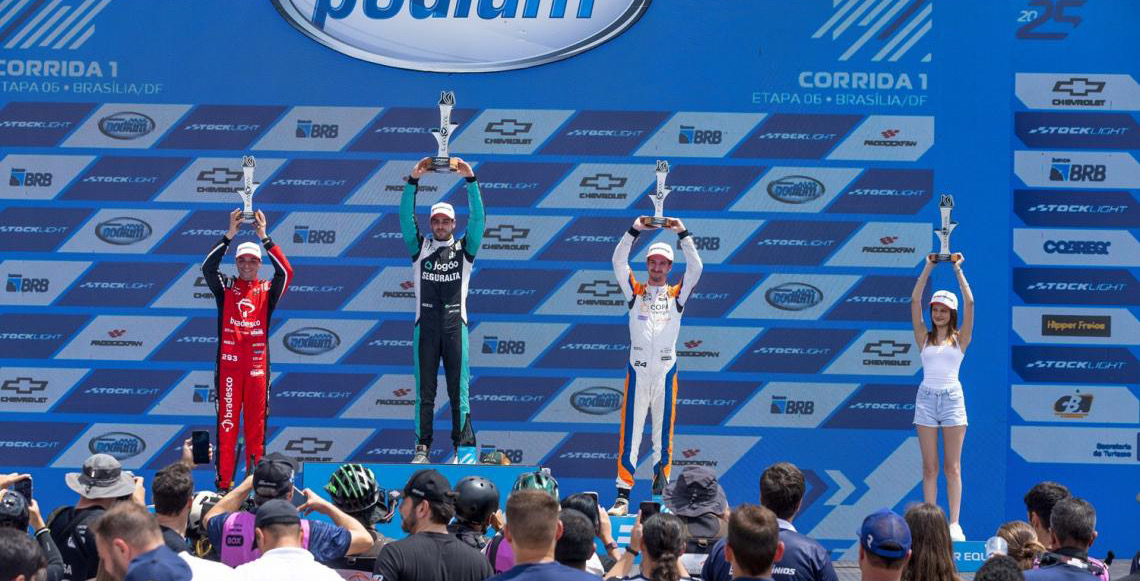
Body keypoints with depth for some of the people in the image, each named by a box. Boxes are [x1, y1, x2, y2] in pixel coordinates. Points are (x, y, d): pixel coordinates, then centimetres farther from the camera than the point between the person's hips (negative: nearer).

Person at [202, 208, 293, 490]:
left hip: (257, 363, 1)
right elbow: (207, 267, -7)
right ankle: (223, 482, -2)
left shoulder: (267, 291, 10)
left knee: (256, 423, 2)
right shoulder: (225, 287, 9)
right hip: (228, 362, -1)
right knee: (227, 422, -2)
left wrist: (264, 237, -10)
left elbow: (286, 272, -6)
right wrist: (229, 235, -14)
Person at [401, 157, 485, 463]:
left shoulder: (464, 249, 11)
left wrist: (471, 180, -7)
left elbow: (478, 218, 1)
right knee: (424, 391, 1)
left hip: (455, 323, -1)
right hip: (425, 324, 1)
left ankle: (464, 446, -1)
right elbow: (406, 217, 2)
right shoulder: (420, 247, 12)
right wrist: (413, 181, -8)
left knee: (459, 390, -2)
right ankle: (422, 446, 2)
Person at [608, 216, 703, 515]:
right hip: (637, 372, -1)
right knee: (630, 435, -3)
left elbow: (695, 268, -1)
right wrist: (635, 230, -9)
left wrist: (683, 234, -7)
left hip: (666, 372, 1)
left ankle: (660, 494, 10)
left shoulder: (677, 295, 10)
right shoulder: (635, 291, 9)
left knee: (663, 436, 4)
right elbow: (618, 262, -1)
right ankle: (622, 495, -5)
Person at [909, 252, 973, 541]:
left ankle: (954, 524, -4)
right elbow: (915, 300, 2)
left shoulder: (960, 338, 5)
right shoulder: (924, 337, 9)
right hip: (927, 398, 2)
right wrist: (929, 267, 0)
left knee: (952, 466, -2)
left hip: (952, 398, -2)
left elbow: (969, 303, -4)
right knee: (929, 467, 2)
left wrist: (957, 270, -1)